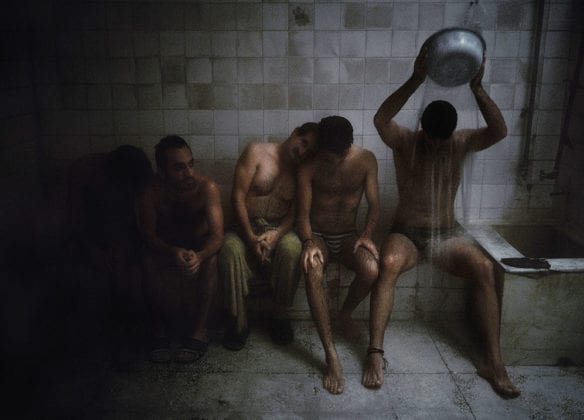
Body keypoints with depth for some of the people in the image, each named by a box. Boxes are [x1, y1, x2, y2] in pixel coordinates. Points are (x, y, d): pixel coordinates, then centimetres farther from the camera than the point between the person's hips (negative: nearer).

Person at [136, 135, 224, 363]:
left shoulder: (206, 187, -24)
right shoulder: (150, 192, -20)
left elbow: (217, 234, -29)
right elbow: (148, 235, -23)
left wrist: (199, 256, -52)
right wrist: (174, 253, -46)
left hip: (200, 247, 0)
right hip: (165, 248, 1)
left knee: (211, 260, -33)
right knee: (149, 263, -31)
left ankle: (199, 331, -22)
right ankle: (159, 330, -12)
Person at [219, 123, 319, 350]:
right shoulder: (257, 152, -2)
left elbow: (294, 212, 0)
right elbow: (238, 196, -8)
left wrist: (276, 234, -22)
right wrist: (251, 237, -17)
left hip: (279, 229, 2)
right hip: (245, 226, -1)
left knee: (292, 247, -33)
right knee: (230, 248, -35)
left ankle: (280, 317, -15)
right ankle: (238, 322, -21)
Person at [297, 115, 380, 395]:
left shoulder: (366, 160, -4)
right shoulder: (309, 167, -10)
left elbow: (374, 205, -1)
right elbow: (303, 213, -11)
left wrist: (367, 234, -21)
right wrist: (308, 242, -31)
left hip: (348, 236, 2)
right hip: (317, 236, -2)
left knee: (371, 269, -32)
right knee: (313, 271, -37)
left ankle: (345, 314, 2)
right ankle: (331, 355, -32)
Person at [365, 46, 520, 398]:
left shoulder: (461, 143, 0)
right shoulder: (404, 142, -6)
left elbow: (500, 131, -20)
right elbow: (380, 120, -29)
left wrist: (477, 89, -33)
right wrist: (416, 80, -38)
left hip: (448, 232, 2)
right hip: (407, 231, -2)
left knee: (485, 268, -28)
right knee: (389, 264, -36)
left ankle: (493, 361, -20)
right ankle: (376, 353, -31)